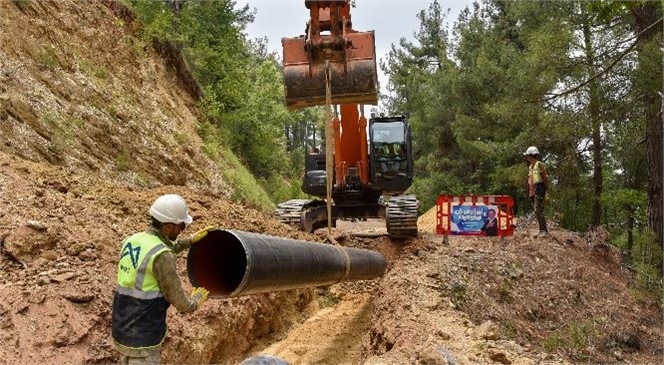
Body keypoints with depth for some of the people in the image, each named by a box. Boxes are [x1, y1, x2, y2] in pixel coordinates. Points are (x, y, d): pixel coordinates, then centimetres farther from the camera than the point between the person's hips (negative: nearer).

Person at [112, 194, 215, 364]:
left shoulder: (131, 241, 3)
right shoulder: (162, 256, -22)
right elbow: (180, 303, -15)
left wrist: (190, 240, 30)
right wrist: (197, 300, 7)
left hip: (121, 332, 8)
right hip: (143, 339, -8)